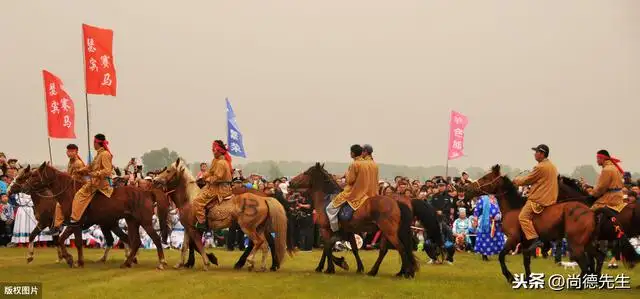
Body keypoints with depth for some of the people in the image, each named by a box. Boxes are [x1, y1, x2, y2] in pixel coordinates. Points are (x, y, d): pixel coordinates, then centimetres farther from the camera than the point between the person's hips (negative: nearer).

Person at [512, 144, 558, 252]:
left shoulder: (540, 167, -16)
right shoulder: (552, 166, 16)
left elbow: (528, 180, -8)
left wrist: (517, 181, 9)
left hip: (538, 199, -10)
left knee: (523, 216, -14)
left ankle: (535, 239, -25)